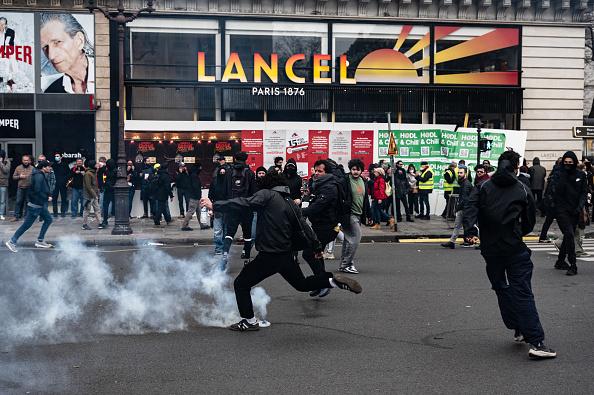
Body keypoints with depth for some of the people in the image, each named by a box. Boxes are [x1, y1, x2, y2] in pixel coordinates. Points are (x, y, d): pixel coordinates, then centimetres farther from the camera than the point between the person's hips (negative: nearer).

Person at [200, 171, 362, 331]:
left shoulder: (266, 195, -8)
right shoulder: (292, 204, 10)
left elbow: (244, 204, -20)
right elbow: (305, 228, 12)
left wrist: (215, 205, -18)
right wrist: (317, 247, 23)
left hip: (268, 256, -7)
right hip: (287, 256, 7)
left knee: (241, 284, 8)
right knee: (302, 284, 26)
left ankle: (249, 321, 9)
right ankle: (333, 280, 7)